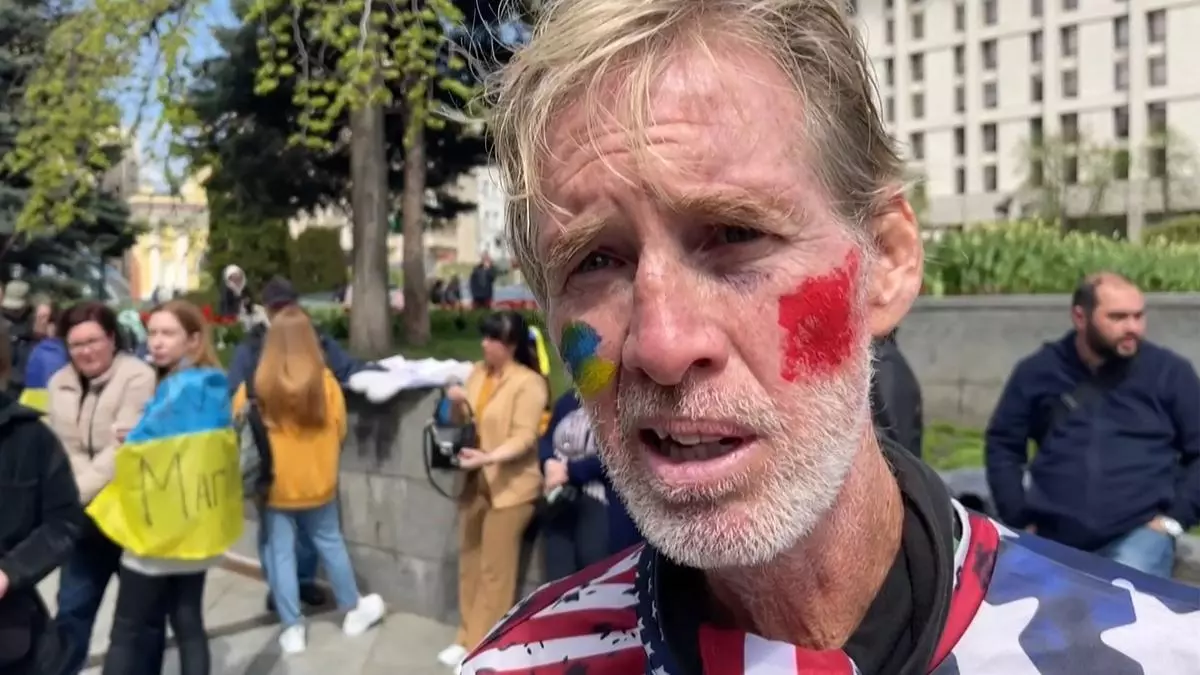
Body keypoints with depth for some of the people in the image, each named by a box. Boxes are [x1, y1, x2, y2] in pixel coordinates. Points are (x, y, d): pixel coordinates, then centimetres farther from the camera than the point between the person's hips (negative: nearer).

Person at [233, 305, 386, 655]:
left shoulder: (257, 385, -15)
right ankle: (353, 611, 32)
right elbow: (339, 430, -1)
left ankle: (292, 629, 16)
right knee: (330, 543, 17)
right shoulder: (325, 381, -12)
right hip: (316, 482, 2)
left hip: (273, 485, -1)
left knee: (279, 554, 9)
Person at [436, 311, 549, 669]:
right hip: (475, 482, 7)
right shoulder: (478, 372, 6)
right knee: (469, 563, 15)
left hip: (510, 486, -7)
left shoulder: (528, 383, -16)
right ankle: (468, 638, 27)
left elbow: (523, 438, -22)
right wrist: (458, 403, -7)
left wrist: (488, 457, -36)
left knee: (494, 570, 1)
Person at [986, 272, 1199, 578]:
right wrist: (1018, 519, 5)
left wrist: (1175, 517, -2)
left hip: (1138, 533, -2)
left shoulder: (1169, 371, 6)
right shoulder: (1037, 372, 8)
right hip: (1051, 536, 2)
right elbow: (1002, 445, 14)